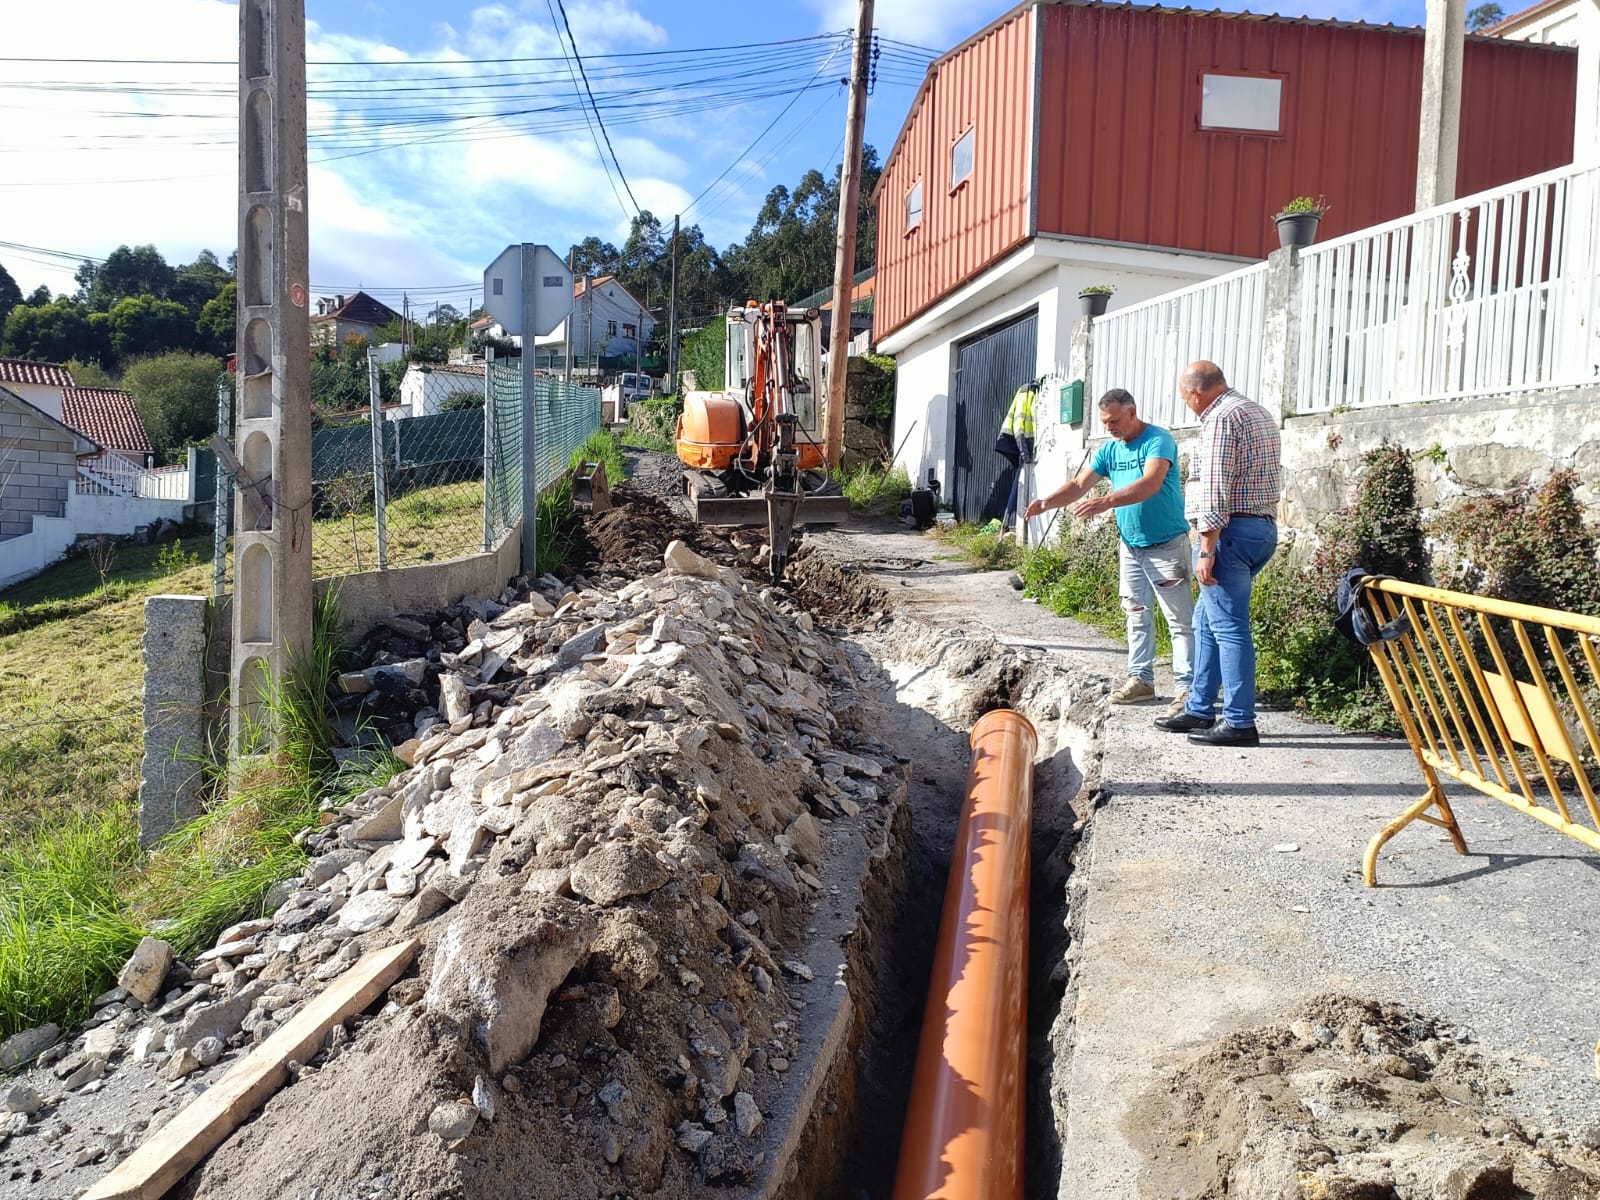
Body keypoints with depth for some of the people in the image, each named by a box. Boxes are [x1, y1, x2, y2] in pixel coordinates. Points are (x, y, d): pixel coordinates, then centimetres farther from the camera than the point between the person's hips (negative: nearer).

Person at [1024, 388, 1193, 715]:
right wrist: (1047, 502, -18)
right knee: (1137, 615, 14)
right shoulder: (1109, 450, 7)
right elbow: (1079, 484, 1)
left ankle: (1185, 687, -3)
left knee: (1181, 620, -4)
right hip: (1130, 545, 8)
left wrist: (1106, 502, -43)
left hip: (1166, 545, -8)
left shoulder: (1158, 440, -16)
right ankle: (1141, 678, 23)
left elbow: (1150, 484, -31)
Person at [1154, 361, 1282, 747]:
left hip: (1233, 530, -10)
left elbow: (1215, 490, -19)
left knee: (1228, 626, -7)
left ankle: (1239, 723, -4)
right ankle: (1199, 711, 19)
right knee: (1208, 621, 15)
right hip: (1263, 526, 10)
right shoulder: (1259, 413, 19)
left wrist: (1207, 549, -19)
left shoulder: (1220, 418, -12)